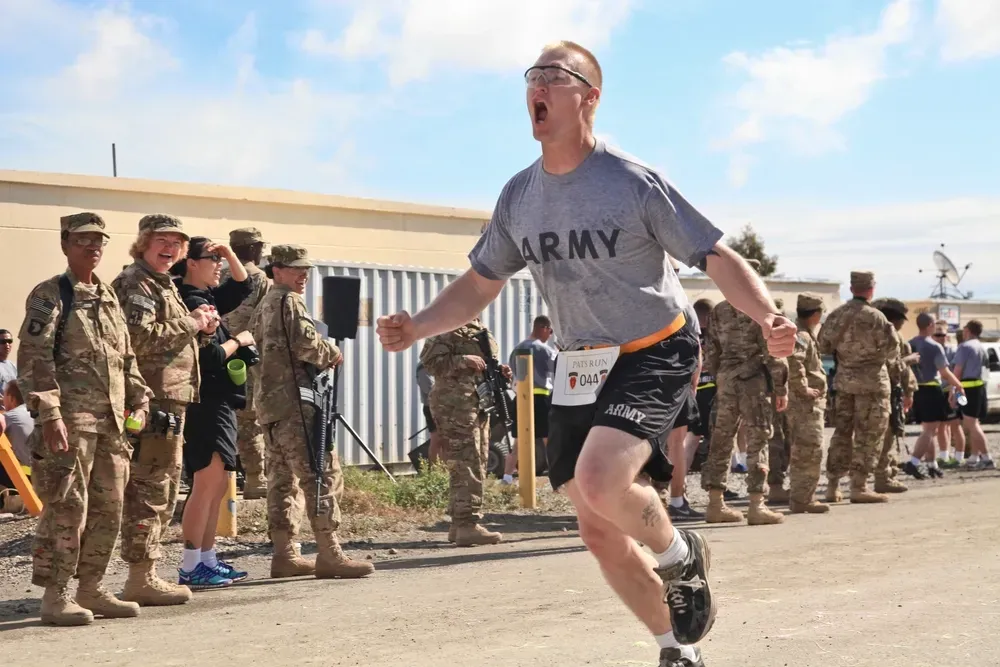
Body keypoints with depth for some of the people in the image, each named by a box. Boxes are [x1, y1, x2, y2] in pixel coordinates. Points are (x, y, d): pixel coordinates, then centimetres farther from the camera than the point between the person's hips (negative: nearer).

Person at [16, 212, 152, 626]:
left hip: (111, 419, 8)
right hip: (69, 419, -7)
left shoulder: (108, 297, 18)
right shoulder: (50, 295, -4)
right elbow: (33, 358, -11)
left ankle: (92, 589, 20)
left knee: (108, 509, 10)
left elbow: (126, 356, 24)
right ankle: (55, 596, 1)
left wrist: (139, 400, 13)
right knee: (66, 508, -7)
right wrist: (48, 413, -19)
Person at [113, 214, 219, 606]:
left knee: (163, 493, 15)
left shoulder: (163, 285, 22)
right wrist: (192, 323, -13)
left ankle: (146, 574, 22)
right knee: (150, 490, -9)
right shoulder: (135, 284, -9)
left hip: (170, 401, 11)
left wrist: (199, 325, 10)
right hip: (152, 401, -11)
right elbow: (141, 337, -23)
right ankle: (141, 580, -6)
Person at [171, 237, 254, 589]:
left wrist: (229, 253, 12)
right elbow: (210, 357, -20)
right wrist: (238, 341, -3)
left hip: (218, 402, 10)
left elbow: (244, 285, 27)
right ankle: (191, 569, -11)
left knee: (217, 487, 12)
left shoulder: (207, 299, 15)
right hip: (207, 403, -10)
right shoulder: (193, 303, -13)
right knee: (207, 485, -12)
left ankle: (208, 560, 17)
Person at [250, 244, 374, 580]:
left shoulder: (263, 307, 21)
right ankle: (329, 555, -16)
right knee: (323, 474, -11)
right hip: (293, 402, -10)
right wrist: (331, 353, 0)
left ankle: (284, 554, 12)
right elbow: (306, 344, -19)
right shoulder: (289, 302, -7)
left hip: (268, 401, 10)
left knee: (281, 478, 11)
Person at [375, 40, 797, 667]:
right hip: (579, 367, 6)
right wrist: (418, 327, -5)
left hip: (656, 354, -6)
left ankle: (681, 554, 4)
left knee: (599, 481, -30)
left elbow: (717, 257, -12)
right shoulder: (518, 196, 2)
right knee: (601, 533, 6)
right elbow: (480, 283, 12)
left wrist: (768, 317, -29)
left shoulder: (634, 182, -14)